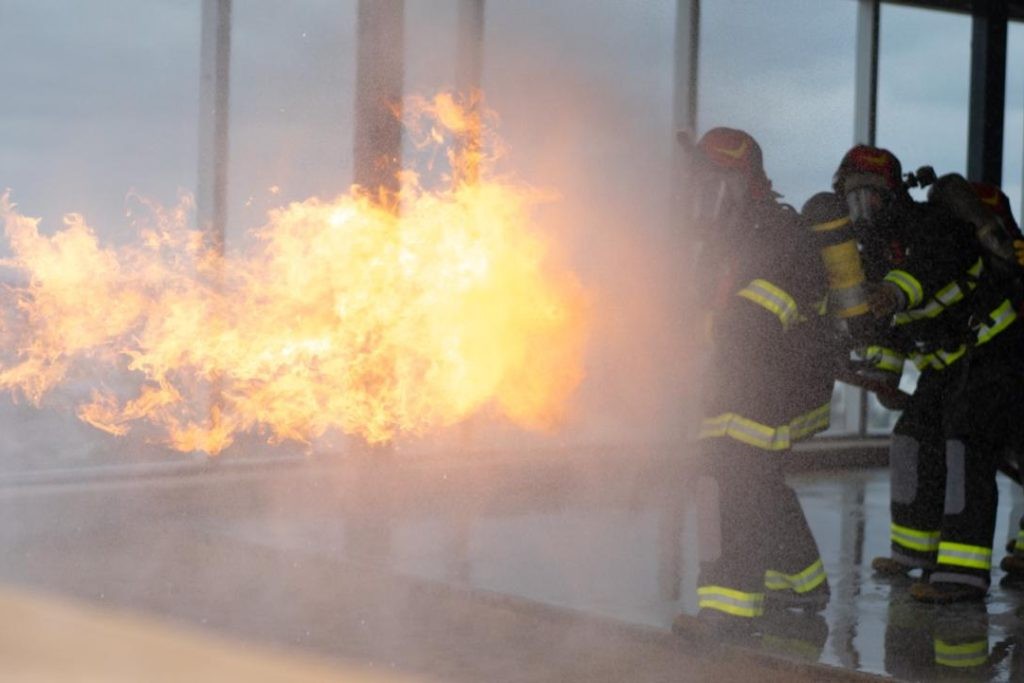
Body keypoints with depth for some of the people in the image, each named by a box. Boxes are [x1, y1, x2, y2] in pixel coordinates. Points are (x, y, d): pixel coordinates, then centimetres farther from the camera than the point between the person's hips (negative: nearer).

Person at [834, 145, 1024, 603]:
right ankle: (917, 548, 30)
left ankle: (964, 572, -24)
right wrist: (884, 369, 6)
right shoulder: (876, 251, 10)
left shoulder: (930, 223, -18)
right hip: (946, 367, 10)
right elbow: (903, 320, 19)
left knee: (965, 449, -20)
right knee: (914, 440, 14)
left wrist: (897, 291, -60)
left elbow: (934, 264, -42)